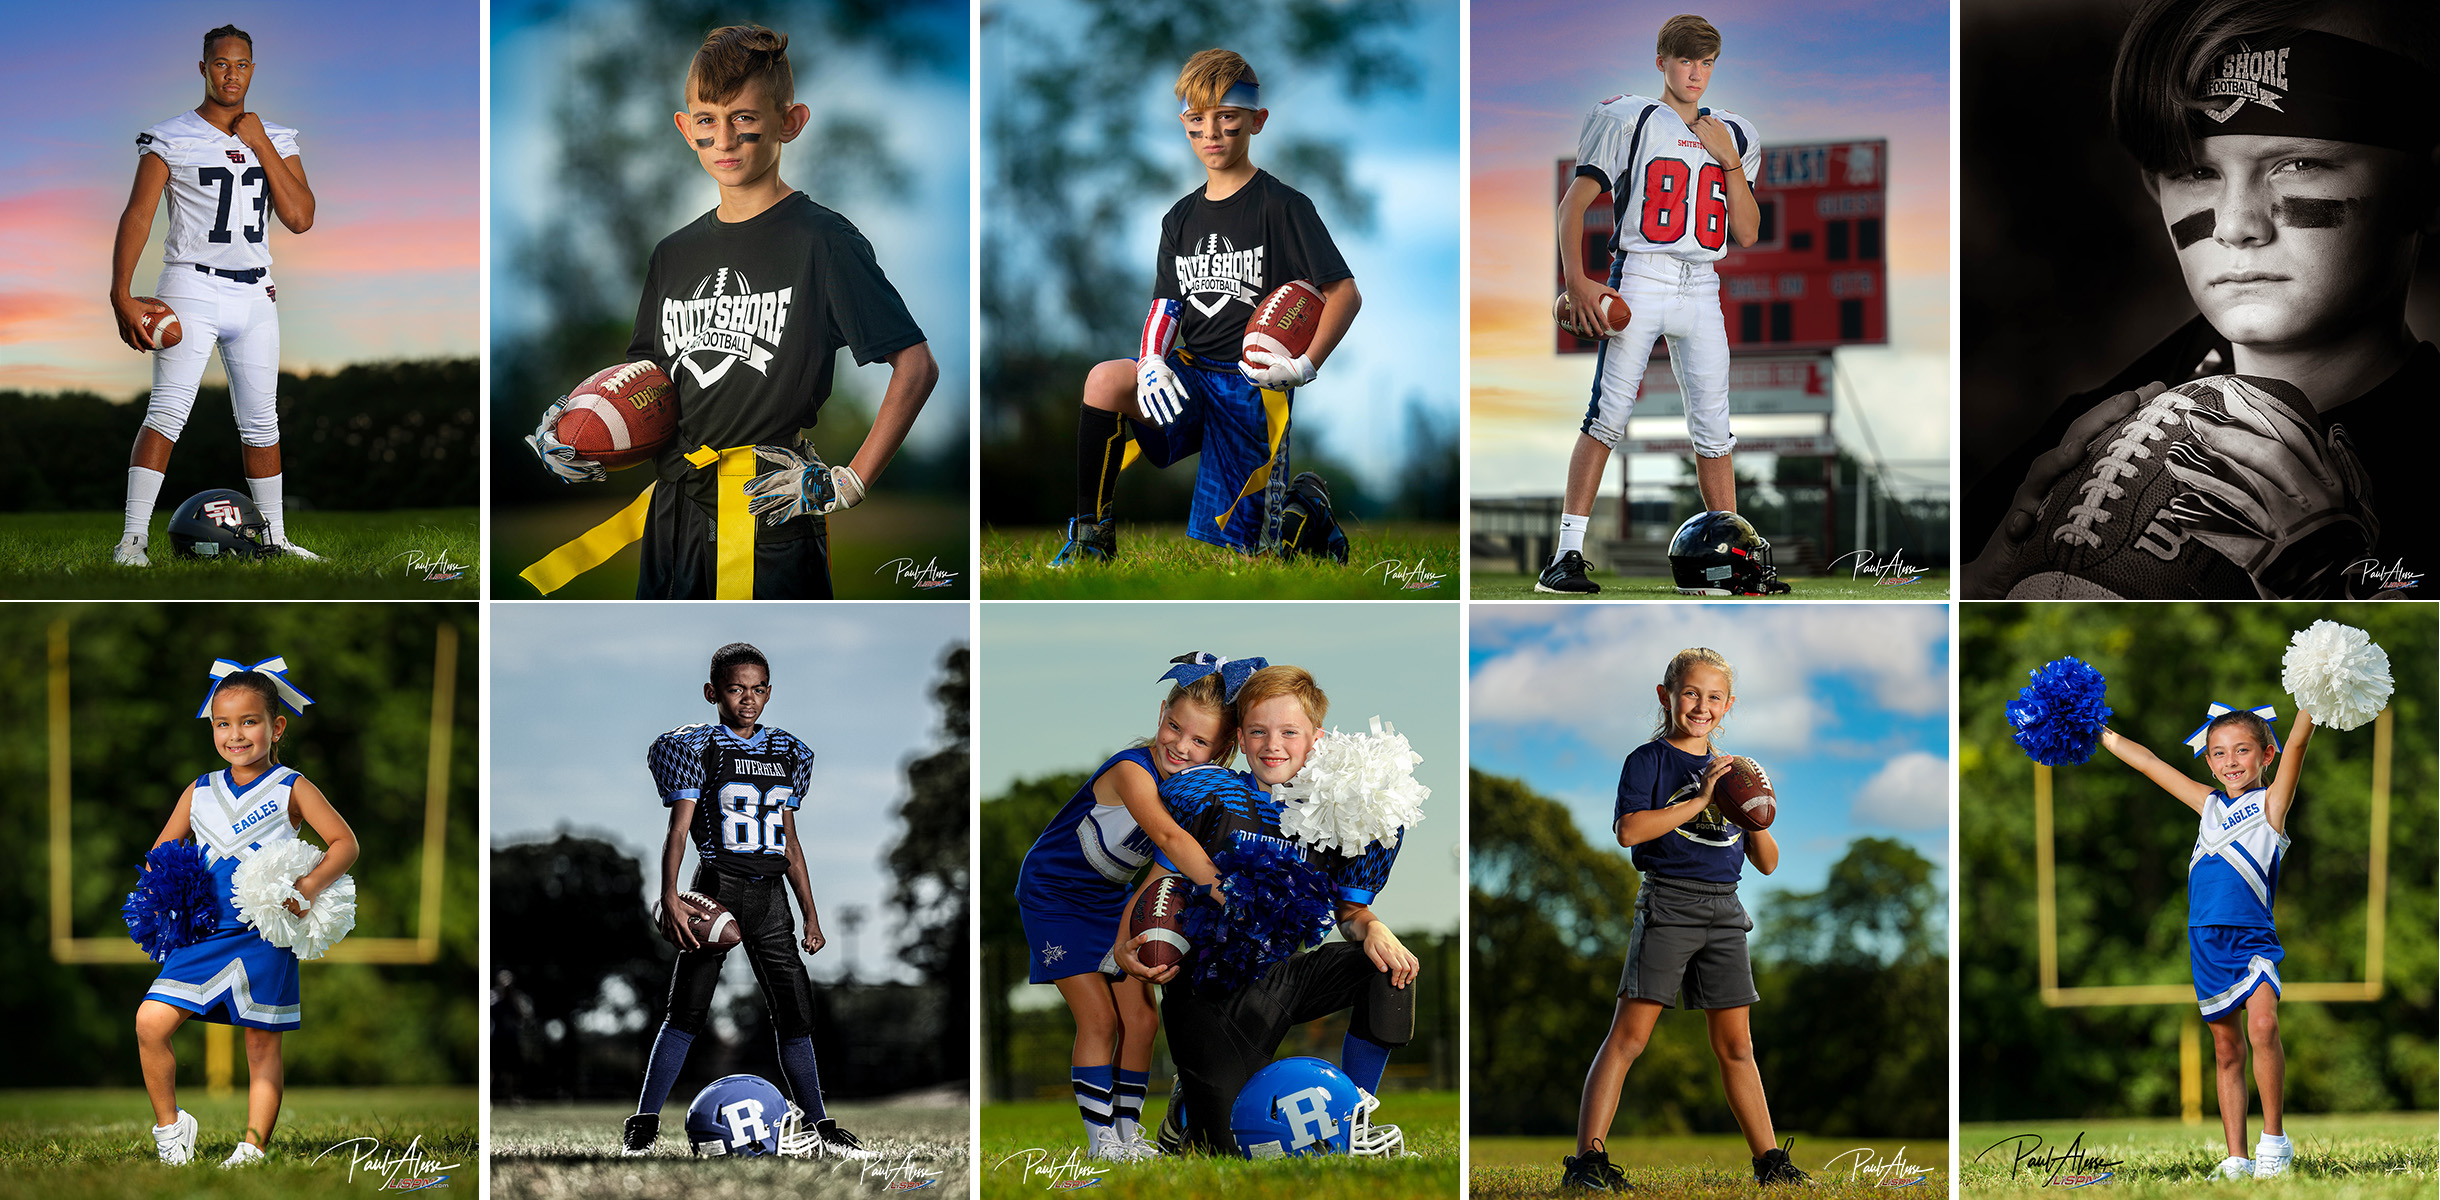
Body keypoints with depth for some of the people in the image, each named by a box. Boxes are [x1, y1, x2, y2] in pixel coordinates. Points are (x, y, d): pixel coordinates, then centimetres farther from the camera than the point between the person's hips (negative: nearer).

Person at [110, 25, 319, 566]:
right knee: (167, 411, -17)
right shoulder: (170, 139, -3)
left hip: (255, 295, 5)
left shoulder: (276, 140, 9)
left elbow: (300, 218, 0)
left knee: (261, 421, 12)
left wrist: (262, 146, -6)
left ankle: (274, 538, 23)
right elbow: (137, 216, -7)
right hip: (192, 287, -5)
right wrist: (121, 297, -17)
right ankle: (132, 538, -21)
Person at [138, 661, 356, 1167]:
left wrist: (310, 886, -22)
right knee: (150, 1021, -11)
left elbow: (344, 843, -6)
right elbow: (160, 855, 21)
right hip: (203, 932, 3)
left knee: (263, 1043, 3)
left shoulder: (291, 790, 0)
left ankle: (253, 1148, 13)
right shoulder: (199, 792, 11)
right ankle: (169, 1124, 7)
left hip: (265, 937, -3)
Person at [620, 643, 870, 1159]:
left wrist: (812, 915, 15)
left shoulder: (787, 753, 14)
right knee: (686, 1015, -7)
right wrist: (670, 897, -24)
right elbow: (679, 827, -10)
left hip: (768, 897, 5)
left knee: (796, 1017, 5)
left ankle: (823, 1130, 12)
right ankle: (642, 1128, -1)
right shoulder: (696, 747, -2)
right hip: (717, 888, -5)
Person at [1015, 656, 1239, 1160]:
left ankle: (1128, 1132, 12)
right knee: (1099, 1018, -11)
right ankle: (1100, 1137, -2)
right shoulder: (1133, 771, -34)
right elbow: (1171, 837, -49)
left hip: (1110, 901, 7)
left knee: (1141, 1019, 1)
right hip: (1052, 895, -7)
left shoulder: (1200, 783, -9)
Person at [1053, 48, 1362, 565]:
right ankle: (1092, 533, -16)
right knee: (1106, 380, -29)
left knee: (1237, 551, -6)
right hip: (1189, 374, 4)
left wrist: (1304, 366, -21)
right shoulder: (1181, 219, 13)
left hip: (1253, 388, -4)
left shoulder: (1282, 207, -5)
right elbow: (1166, 305, 10)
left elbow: (1344, 294, -8)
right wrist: (1151, 361, -12)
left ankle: (1309, 507, 29)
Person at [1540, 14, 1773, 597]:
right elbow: (1574, 203, 0)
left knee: (1713, 428, 5)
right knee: (1609, 417, -13)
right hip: (1639, 280, -4)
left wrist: (1730, 163, 0)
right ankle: (1566, 556, -14)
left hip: (1702, 288, 4)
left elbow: (1747, 233, 12)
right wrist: (1575, 279, -13)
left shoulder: (1731, 136, 17)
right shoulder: (1628, 121, 4)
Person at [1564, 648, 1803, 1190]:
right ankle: (1587, 1158, -12)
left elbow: (1767, 863, 17)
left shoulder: (1730, 772, 16)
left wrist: (1754, 818, -3)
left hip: (1724, 910, 5)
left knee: (1735, 1044, 11)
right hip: (1667, 904, -5)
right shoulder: (1650, 760, -1)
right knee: (1629, 1033, -10)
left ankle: (1769, 1161, 16)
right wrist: (1699, 800, -18)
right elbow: (1629, 830, -19)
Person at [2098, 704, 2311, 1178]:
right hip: (2206, 940, 5)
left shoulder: (2271, 803, 3)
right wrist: (2099, 734, 25)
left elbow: (2297, 742, -9)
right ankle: (2236, 1159, 14)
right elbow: (2148, 762, 22)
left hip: (2253, 938, -5)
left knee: (2262, 1026, -26)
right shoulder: (2209, 804, 15)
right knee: (2227, 1050, 9)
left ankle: (2274, 1137, -14)